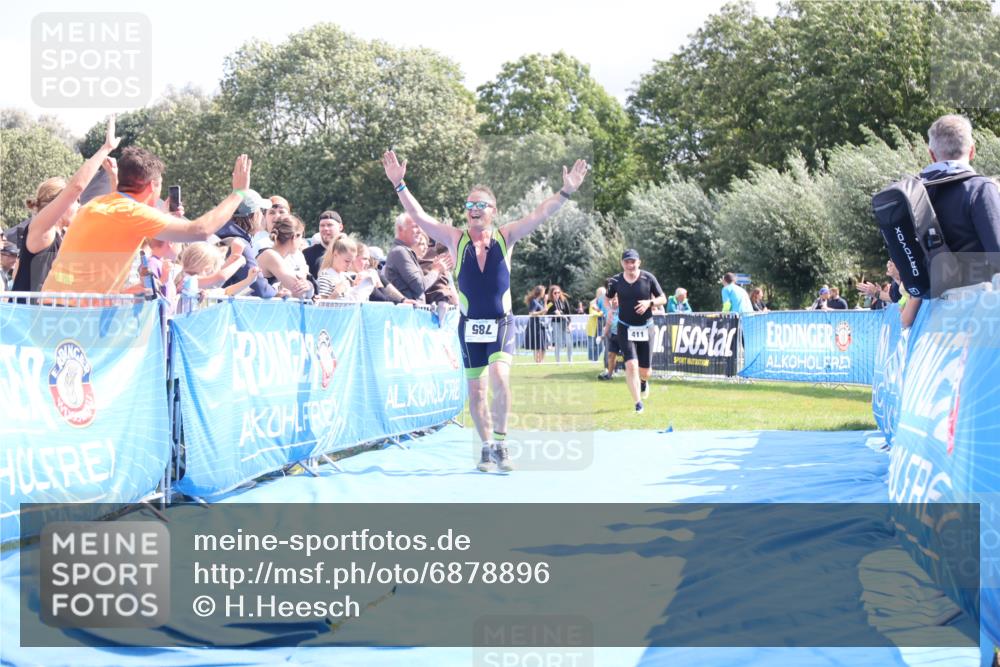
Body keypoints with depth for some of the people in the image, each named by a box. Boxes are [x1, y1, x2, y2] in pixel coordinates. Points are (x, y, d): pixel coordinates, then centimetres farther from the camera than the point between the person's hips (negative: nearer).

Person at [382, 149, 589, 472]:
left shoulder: (505, 237, 0)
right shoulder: (455, 239, 0)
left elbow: (538, 215, -7)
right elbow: (418, 216, -6)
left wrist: (565, 192, -18)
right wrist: (399, 185, -14)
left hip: (501, 323, -1)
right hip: (470, 325, 1)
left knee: (500, 378, -22)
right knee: (476, 390, 5)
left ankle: (500, 443, -8)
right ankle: (487, 449, 20)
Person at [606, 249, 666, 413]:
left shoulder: (648, 278, -5)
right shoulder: (616, 281, -3)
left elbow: (663, 299, 1)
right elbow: (608, 298, 15)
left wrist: (649, 302, -17)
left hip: (645, 328, 1)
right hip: (625, 329, -1)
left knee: (644, 370, 6)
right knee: (631, 365, -17)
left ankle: (643, 381, 45)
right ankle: (638, 403, -10)